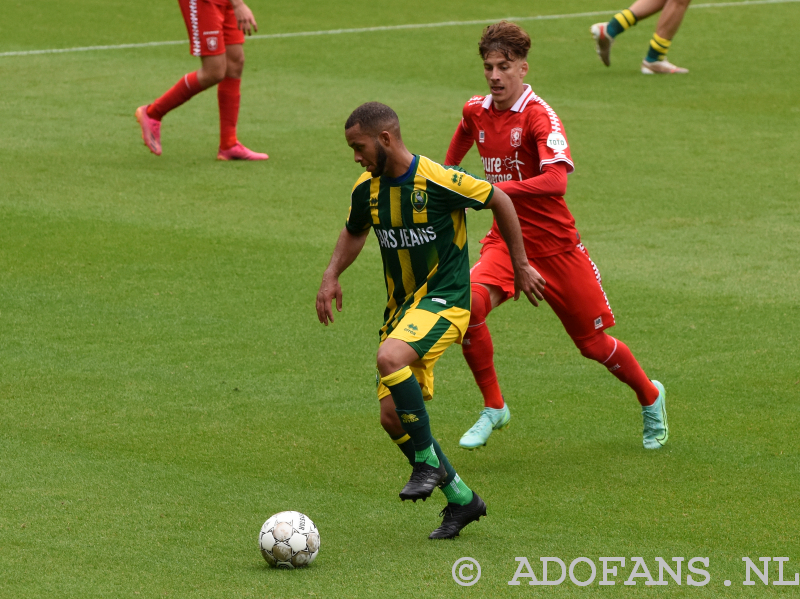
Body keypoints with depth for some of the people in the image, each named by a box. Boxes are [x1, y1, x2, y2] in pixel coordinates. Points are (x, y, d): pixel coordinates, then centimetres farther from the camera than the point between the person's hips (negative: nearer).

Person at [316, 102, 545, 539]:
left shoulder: (440, 181, -18)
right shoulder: (367, 189, 1)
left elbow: (499, 201, -4)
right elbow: (354, 232, 22)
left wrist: (521, 267, 3)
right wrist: (331, 276, 5)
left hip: (444, 299, -7)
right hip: (400, 305, 7)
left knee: (389, 357, -35)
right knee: (392, 417, 1)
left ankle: (428, 461, -17)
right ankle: (461, 499, 18)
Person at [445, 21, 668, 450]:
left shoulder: (539, 116, -19)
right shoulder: (475, 112, 1)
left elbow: (556, 180, -36)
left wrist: (496, 189, -41)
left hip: (554, 245, -4)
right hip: (505, 239, 4)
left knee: (594, 343, 6)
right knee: (469, 304, -26)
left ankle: (650, 398, 37)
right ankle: (493, 408, -9)